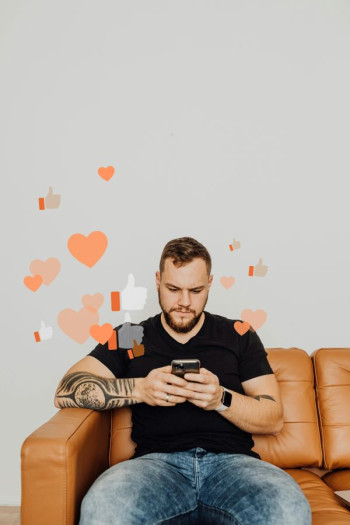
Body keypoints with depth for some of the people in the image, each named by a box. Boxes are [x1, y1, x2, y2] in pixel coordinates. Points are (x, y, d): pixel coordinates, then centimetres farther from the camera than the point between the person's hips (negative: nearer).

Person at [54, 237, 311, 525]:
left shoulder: (238, 335, 15)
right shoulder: (131, 337, 14)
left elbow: (274, 418, 10)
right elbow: (66, 391, 3)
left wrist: (221, 399, -10)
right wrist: (140, 389, -12)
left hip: (231, 459, 1)